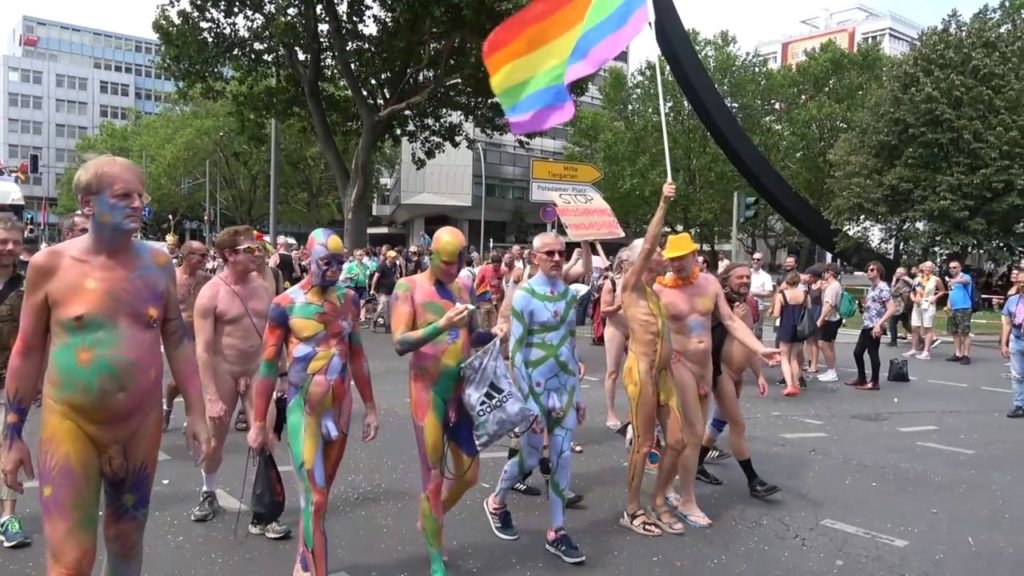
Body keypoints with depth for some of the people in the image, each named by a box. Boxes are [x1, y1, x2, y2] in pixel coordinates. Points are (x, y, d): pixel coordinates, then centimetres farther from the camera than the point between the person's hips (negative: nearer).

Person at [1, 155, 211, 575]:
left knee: (127, 541, 19)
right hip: (70, 424, -3)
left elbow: (178, 340, 5)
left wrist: (196, 413, 2)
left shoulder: (156, 262, 0)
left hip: (141, 425, 3)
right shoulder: (50, 265, -7)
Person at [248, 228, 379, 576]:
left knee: (321, 492, 15)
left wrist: (370, 408, 12)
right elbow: (268, 365, -6)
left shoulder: (348, 299, 4)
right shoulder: (286, 304, -9)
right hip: (303, 409, -5)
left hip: (341, 407, 5)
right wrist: (259, 423, -4)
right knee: (315, 499, -6)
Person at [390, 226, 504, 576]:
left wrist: (492, 334, -5)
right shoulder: (409, 287, -9)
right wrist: (442, 325, -29)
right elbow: (399, 343, -18)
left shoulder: (465, 288, 7)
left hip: (462, 388, 5)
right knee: (433, 477, 3)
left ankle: (429, 520, 41)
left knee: (469, 473, 13)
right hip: (428, 390, -5)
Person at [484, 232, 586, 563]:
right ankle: (496, 503, 35)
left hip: (565, 387, 5)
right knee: (530, 457, 7)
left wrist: (577, 393, 11)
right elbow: (516, 352, -12)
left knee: (562, 458, 6)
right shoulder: (524, 296, -11)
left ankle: (557, 533, 17)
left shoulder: (570, 295, 6)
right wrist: (526, 402, -15)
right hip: (536, 387, -5)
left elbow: (572, 345, 11)